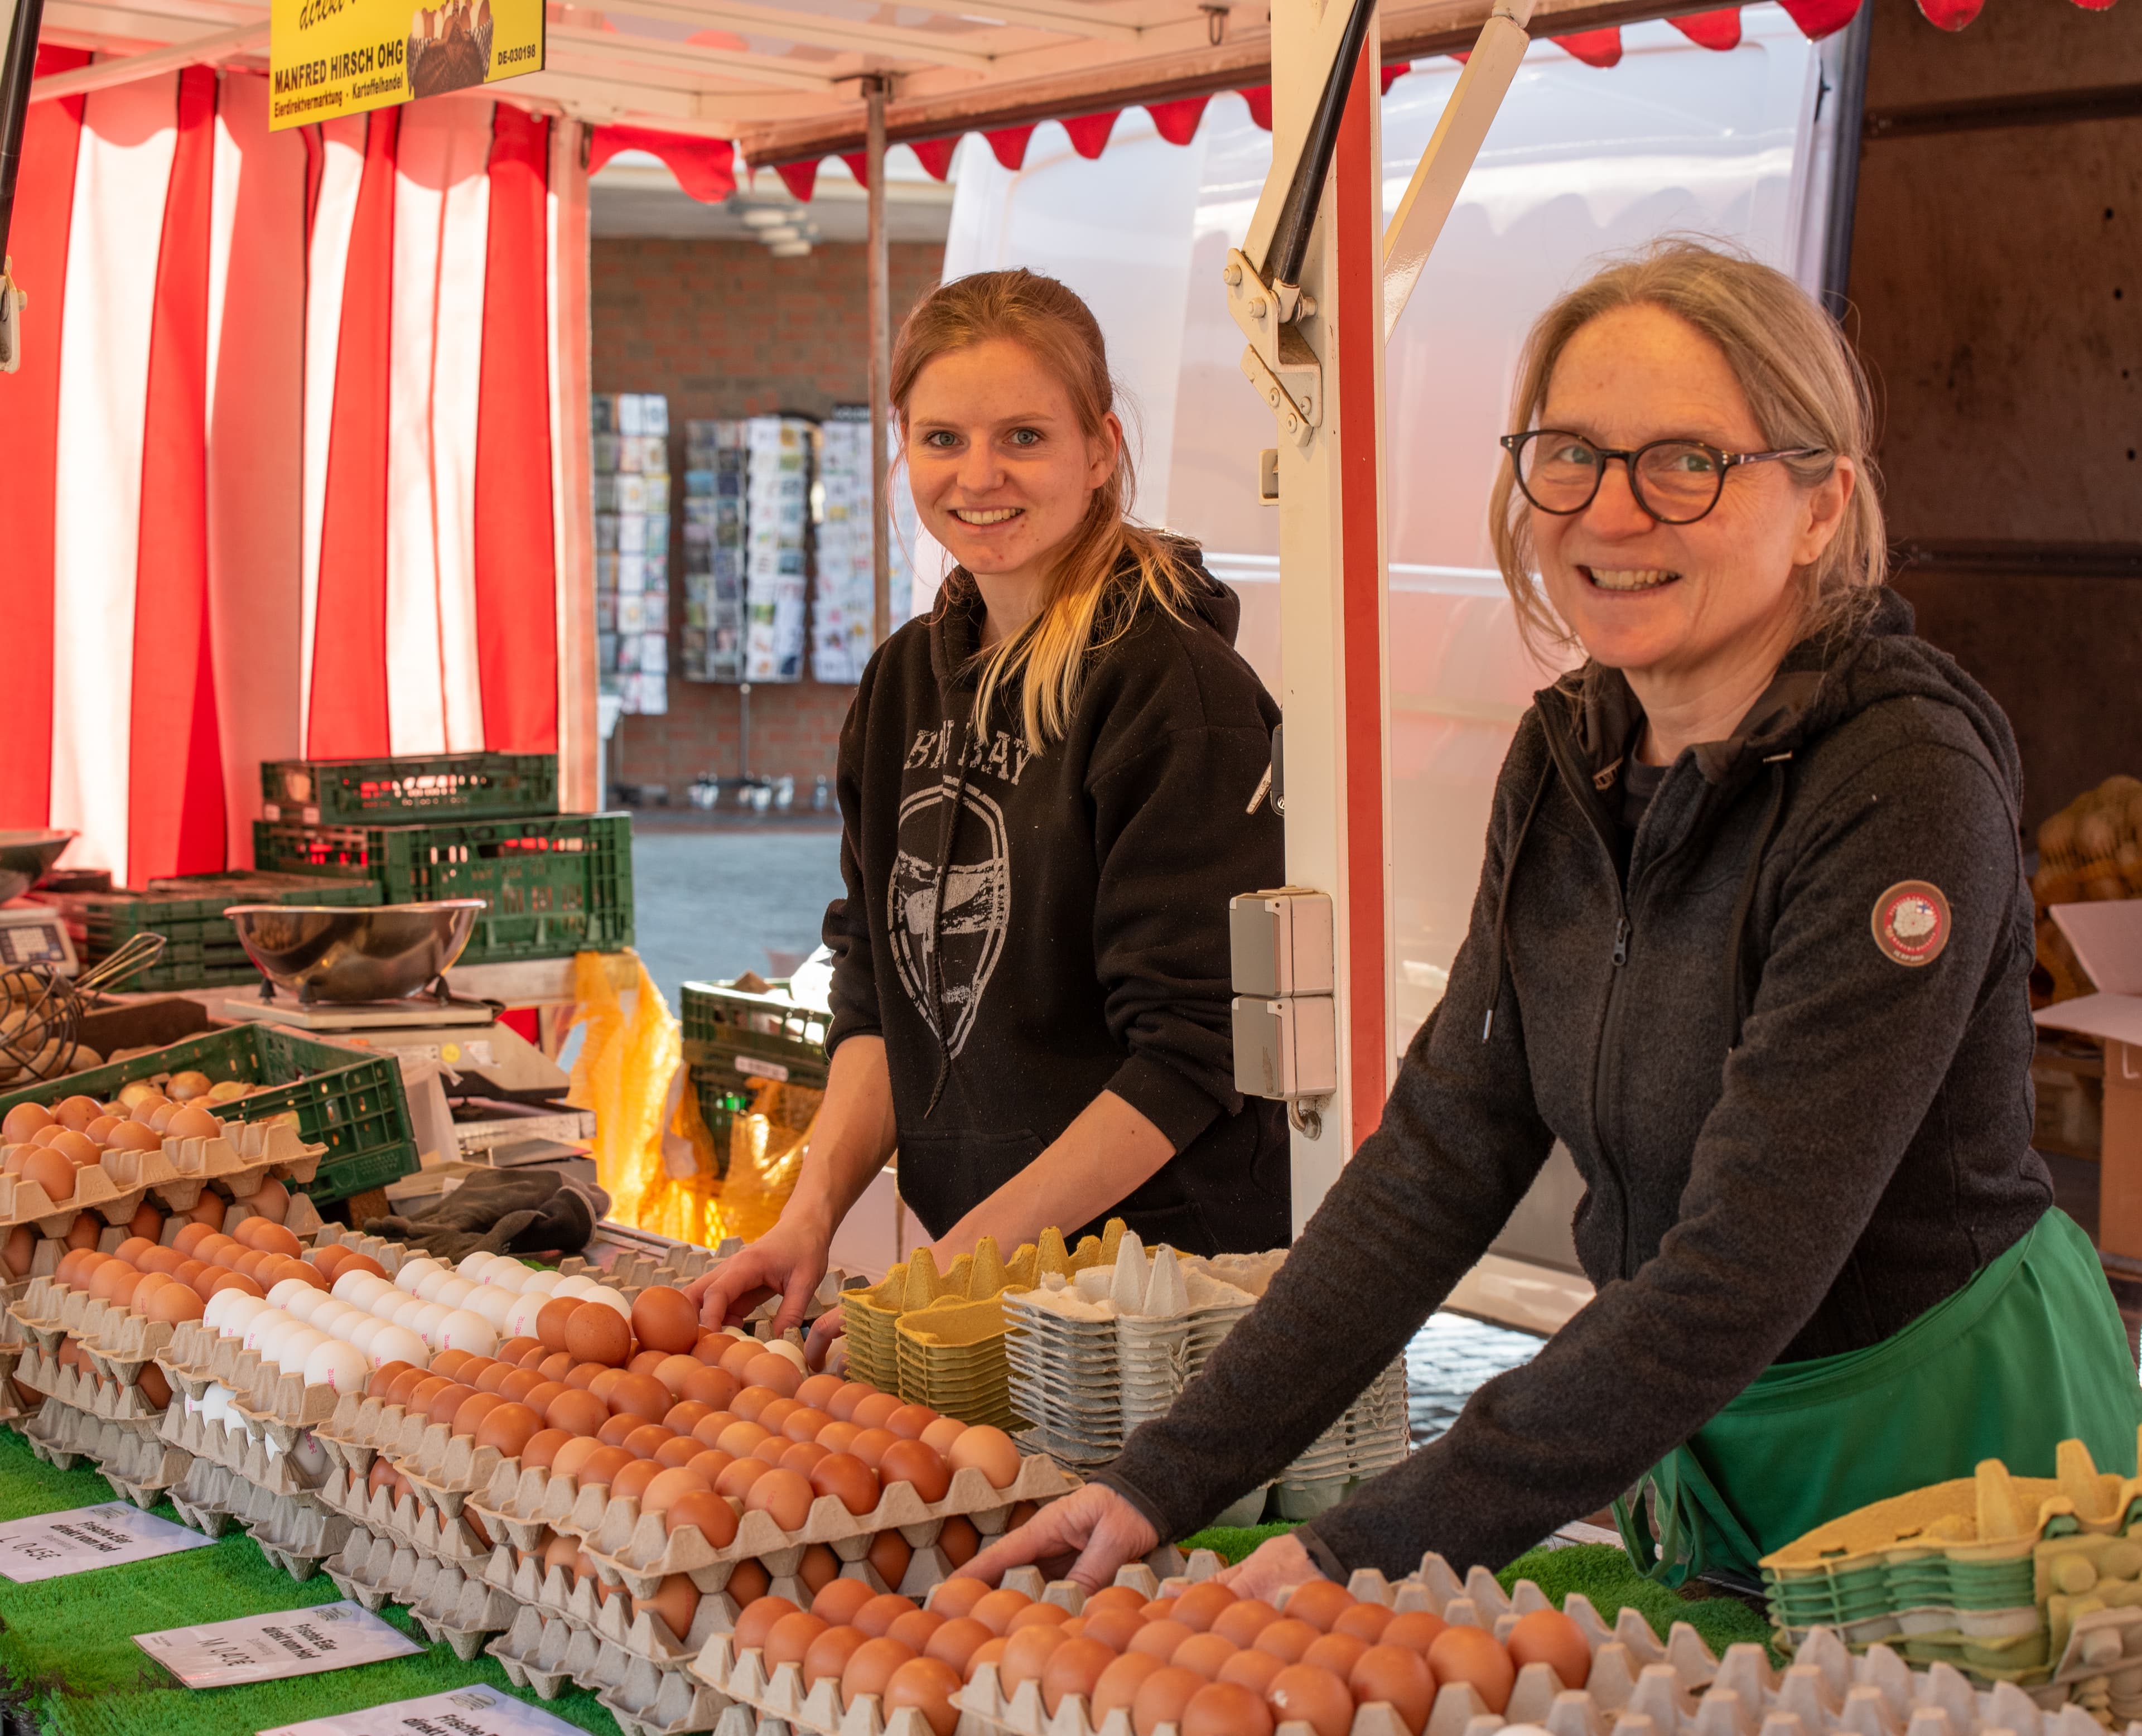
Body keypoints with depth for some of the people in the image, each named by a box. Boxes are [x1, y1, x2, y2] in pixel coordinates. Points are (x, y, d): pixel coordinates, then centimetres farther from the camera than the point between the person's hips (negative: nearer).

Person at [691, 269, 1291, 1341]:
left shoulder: (1174, 689, -15)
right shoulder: (907, 681, 7)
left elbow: (1194, 1052, -18)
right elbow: (878, 988, 11)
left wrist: (968, 1255, -19)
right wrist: (814, 1210, -3)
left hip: (1179, 1286, -6)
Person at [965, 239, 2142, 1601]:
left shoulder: (1902, 791, -25)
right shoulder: (1567, 761, -2)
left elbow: (1739, 1278, -28)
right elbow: (1442, 1153, -4)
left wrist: (1366, 1555, -28)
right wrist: (1167, 1482, -11)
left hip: (1945, 1447, -6)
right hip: (1699, 1450, 6)